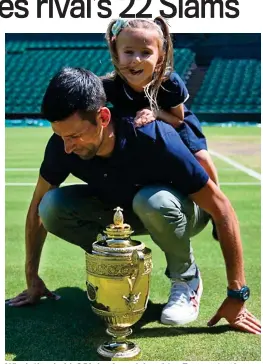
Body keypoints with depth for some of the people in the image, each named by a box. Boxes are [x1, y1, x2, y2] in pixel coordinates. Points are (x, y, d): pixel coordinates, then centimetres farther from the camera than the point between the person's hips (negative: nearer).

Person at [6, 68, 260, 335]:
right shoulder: (63, 143, -25)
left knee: (152, 201, -39)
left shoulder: (155, 140, -37)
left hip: (180, 210, -3)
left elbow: (222, 209, -31)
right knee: (53, 206, -21)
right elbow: (38, 206, -9)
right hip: (124, 209, 4)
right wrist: (32, 278, -6)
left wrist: (237, 295, -29)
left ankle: (186, 279, -10)